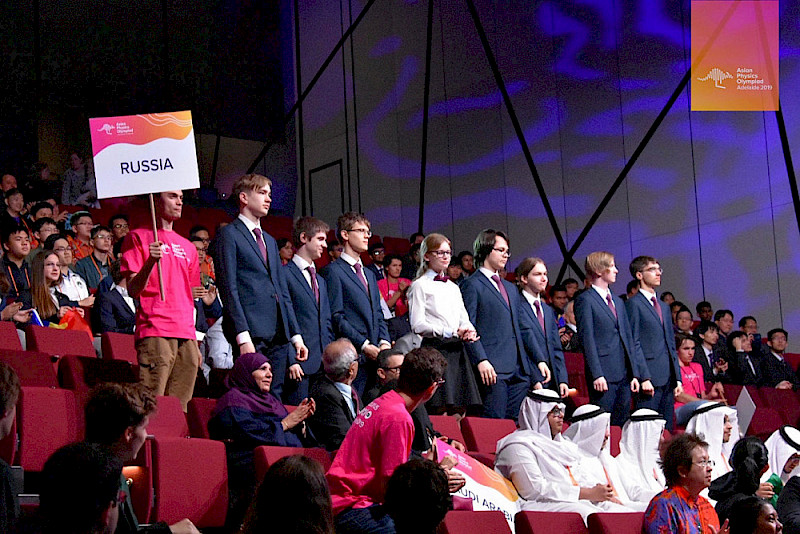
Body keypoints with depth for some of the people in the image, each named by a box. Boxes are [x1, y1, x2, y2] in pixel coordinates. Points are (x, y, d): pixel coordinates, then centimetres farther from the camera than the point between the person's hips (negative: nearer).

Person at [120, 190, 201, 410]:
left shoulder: (188, 247, 23)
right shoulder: (139, 237, 5)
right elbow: (133, 290, -3)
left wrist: (195, 342, 15)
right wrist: (150, 262, -20)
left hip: (186, 334, 6)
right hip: (155, 333, -6)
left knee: (180, 406, 1)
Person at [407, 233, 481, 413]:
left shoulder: (453, 287, 23)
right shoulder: (420, 285, 1)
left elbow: (464, 319, 23)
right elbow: (418, 325, -9)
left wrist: (470, 332, -2)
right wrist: (453, 332, -15)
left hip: (458, 350, 7)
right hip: (435, 348, -7)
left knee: (460, 411, 0)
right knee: (440, 410, -15)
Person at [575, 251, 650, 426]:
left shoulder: (618, 302, 22)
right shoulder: (585, 300, -3)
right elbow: (587, 339, -10)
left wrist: (635, 374, 12)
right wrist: (597, 375, -17)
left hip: (624, 376, 7)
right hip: (603, 376, -7)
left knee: (622, 424, 5)